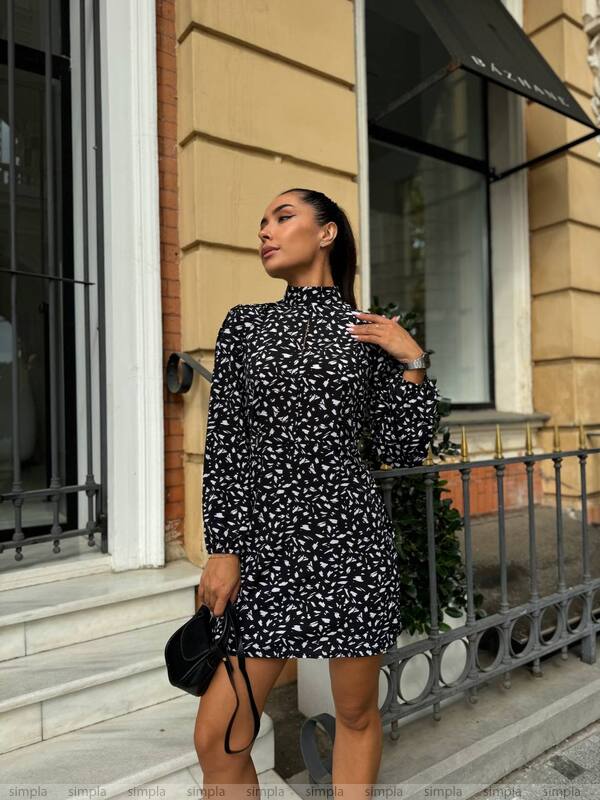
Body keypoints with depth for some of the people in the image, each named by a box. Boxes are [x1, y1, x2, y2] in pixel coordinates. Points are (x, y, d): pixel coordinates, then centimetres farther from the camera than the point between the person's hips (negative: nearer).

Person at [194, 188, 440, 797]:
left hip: (351, 538, 0)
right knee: (216, 738, 5)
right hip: (266, 540, 1)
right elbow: (223, 445, 3)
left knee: (356, 713, 16)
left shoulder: (371, 334, 5)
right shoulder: (244, 324, 8)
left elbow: (404, 450, 5)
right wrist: (223, 548, -2)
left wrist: (412, 362, -4)